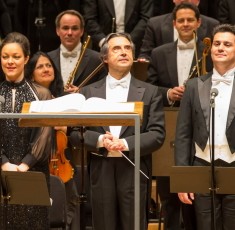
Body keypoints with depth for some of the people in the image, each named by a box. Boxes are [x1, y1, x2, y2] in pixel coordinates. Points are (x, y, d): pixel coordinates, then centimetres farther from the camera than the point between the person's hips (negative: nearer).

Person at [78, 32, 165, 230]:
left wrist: (126, 143, -16)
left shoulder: (149, 92, 7)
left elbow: (157, 134, -1)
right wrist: (99, 140, -15)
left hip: (134, 172, -1)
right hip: (101, 171, 1)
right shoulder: (89, 92, 10)